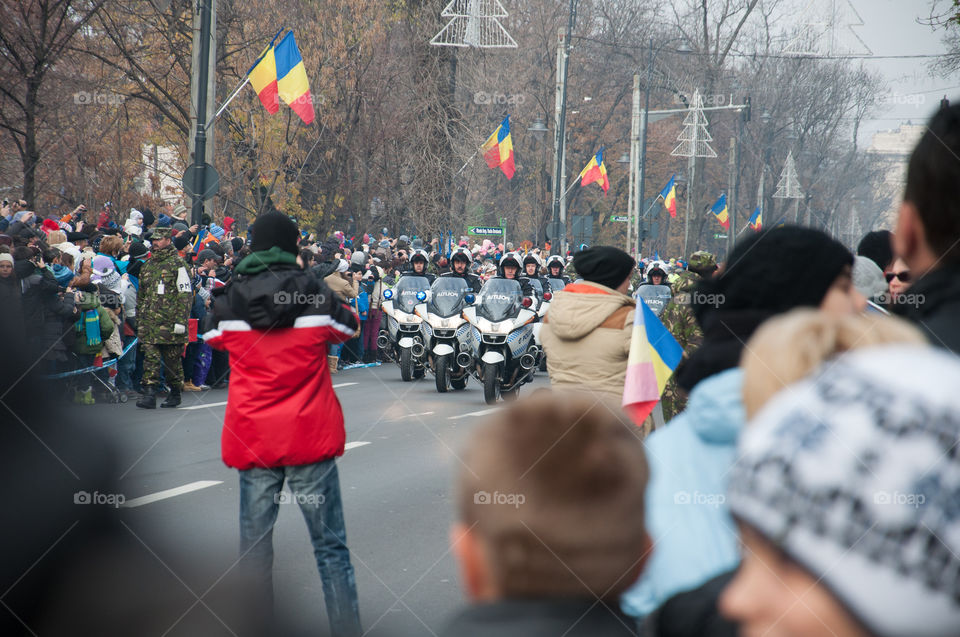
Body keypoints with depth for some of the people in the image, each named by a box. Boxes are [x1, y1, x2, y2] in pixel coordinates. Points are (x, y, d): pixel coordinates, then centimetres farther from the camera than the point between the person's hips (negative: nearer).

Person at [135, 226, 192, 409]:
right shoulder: (148, 265, 17)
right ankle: (149, 395, -9)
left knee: (172, 359, 4)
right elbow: (141, 295, 23)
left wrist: (181, 320, -14)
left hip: (170, 323, -5)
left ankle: (175, 393, 17)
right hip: (149, 322, 5)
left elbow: (185, 294, -7)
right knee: (150, 357, -4)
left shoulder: (177, 264, -3)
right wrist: (139, 319, 18)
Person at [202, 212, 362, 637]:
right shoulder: (316, 293, -5)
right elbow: (347, 330, 13)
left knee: (254, 545, 8)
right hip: (310, 437, -1)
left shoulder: (229, 300, -2)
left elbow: (213, 339, 18)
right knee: (330, 544, 5)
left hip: (252, 438, 1)